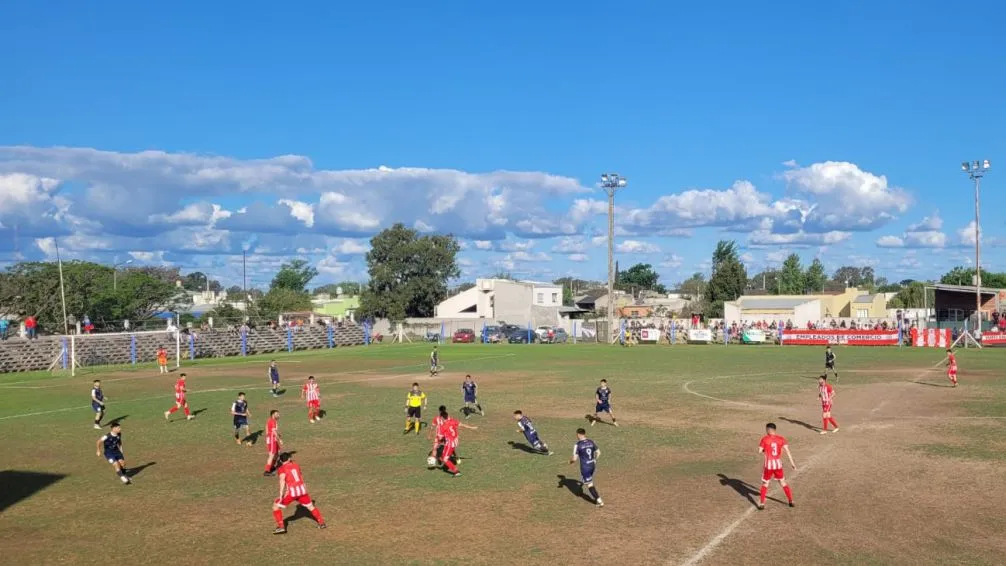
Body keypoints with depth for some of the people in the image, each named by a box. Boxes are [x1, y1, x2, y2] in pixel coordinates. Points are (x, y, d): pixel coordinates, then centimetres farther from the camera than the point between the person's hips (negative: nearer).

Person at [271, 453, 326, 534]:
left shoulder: (282, 468, 1)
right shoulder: (296, 465, 16)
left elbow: (282, 480, -15)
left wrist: (281, 495, -18)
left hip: (291, 491, -5)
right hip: (302, 489, 5)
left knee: (276, 506, 11)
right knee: (310, 506, 27)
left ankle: (281, 527, -1)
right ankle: (322, 523, 30)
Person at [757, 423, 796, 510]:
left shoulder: (765, 439, -8)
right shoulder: (781, 439, 0)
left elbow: (760, 451, -9)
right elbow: (787, 450, -7)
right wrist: (792, 462, -6)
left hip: (769, 464, -3)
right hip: (778, 464, 3)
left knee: (765, 484, 10)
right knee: (783, 482, 19)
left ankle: (762, 504, 6)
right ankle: (791, 501, 23)